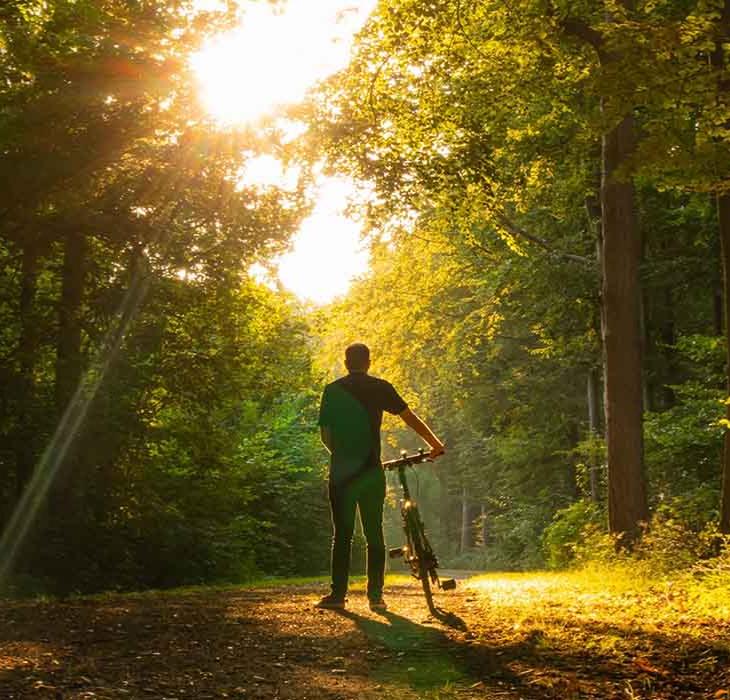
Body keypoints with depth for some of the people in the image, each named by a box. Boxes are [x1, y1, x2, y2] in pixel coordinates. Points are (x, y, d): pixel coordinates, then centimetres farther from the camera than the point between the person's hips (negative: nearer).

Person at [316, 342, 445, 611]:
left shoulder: (332, 390, 4)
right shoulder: (380, 387, 2)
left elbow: (325, 433, 4)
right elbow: (410, 418, 3)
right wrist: (435, 444, 13)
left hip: (341, 471, 0)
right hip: (371, 471, 0)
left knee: (342, 534, 4)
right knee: (374, 534, 7)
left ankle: (338, 594, 1)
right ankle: (375, 595, 6)